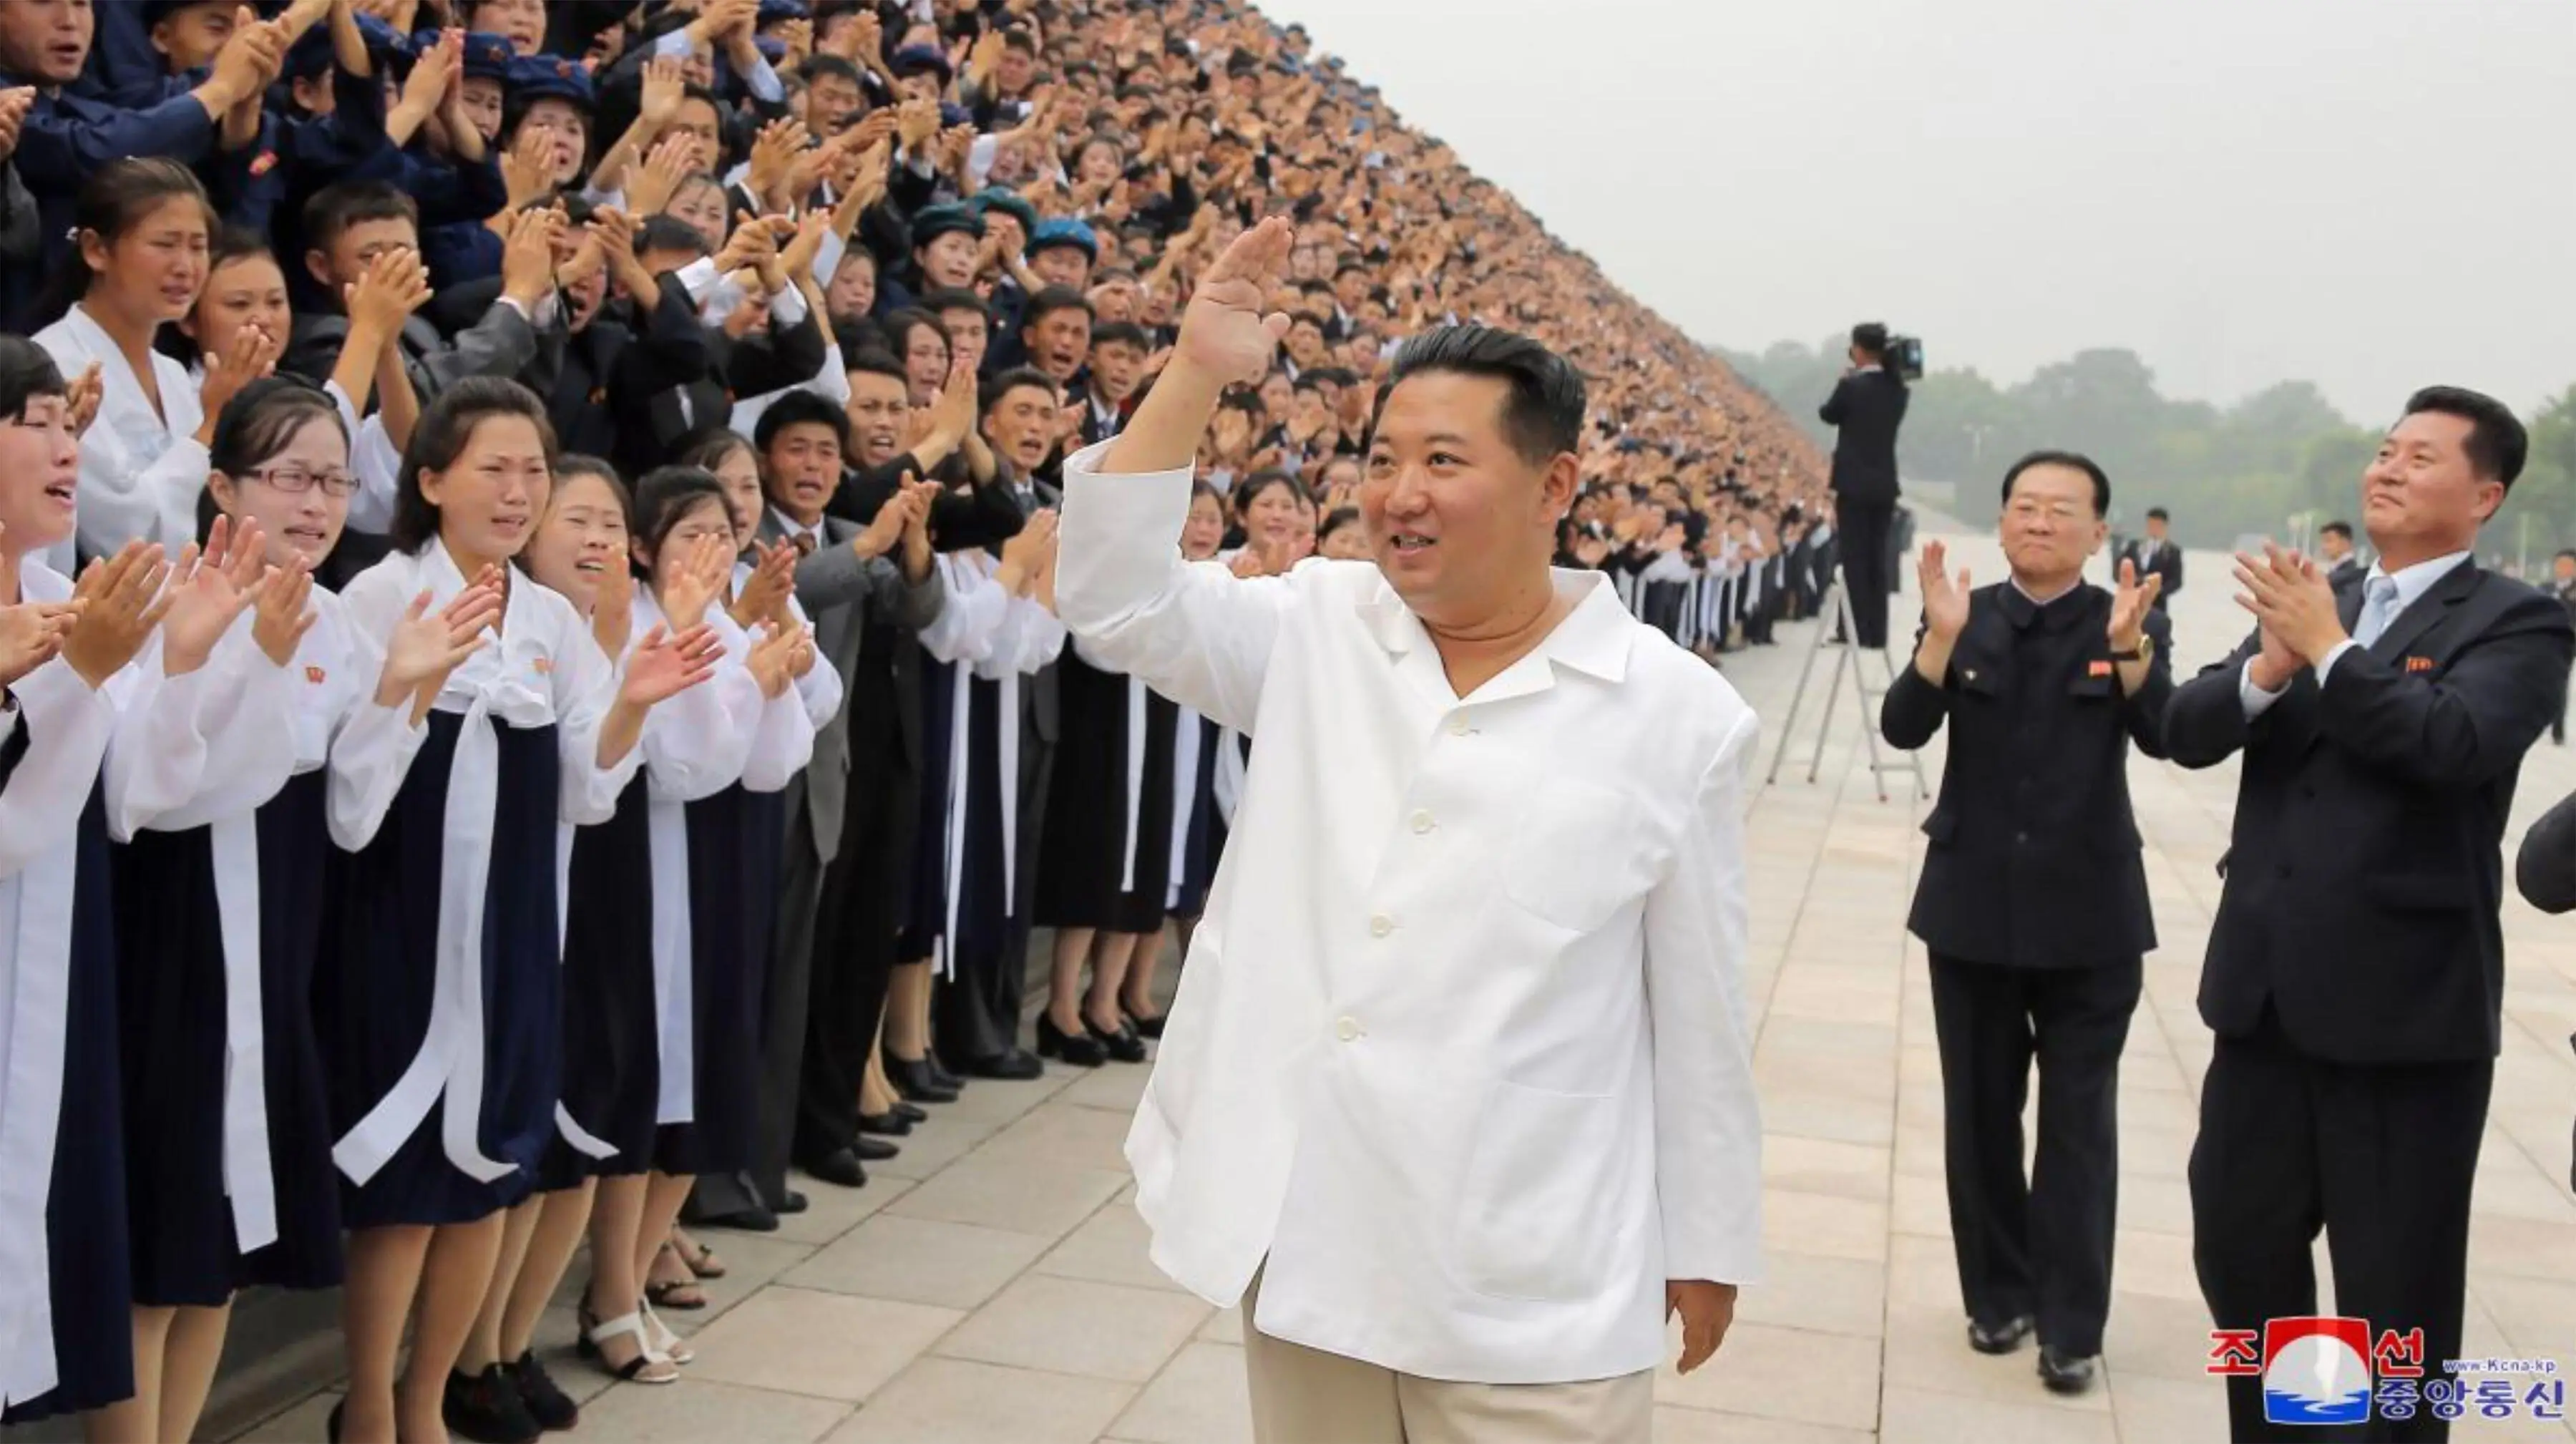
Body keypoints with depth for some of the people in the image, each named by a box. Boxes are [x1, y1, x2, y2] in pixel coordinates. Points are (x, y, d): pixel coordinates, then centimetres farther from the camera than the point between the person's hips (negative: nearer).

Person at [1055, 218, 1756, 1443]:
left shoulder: (1675, 715, -5)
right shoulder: (1315, 632, 3)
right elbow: (1115, 600, -8)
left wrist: (1709, 1246, 6)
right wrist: (1194, 373, -15)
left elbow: (1699, 1015, 0)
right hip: (1304, 1236, 3)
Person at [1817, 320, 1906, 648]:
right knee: (1878, 559, 8)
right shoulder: (1897, 388, 5)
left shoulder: (1851, 384, -11)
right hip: (1885, 483, 5)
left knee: (1854, 559, -2)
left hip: (1854, 482, -5)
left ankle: (1857, 630, -3)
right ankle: (1876, 632, 9)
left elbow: (1829, 415, 3)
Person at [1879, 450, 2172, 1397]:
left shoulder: (2133, 624, -3)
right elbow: (1902, 729, -13)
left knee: (2078, 1124, 3)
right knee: (1979, 1114, 12)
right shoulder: (1963, 617, 0)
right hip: (1973, 907, 2)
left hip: (2089, 914, -2)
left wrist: (2128, 648, -34)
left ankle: (2071, 1326, 10)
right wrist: (1943, 637, -29)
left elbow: (2166, 738, -18)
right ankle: (1999, 1296, 26)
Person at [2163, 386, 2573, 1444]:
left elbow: (2456, 743, -24)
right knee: (2236, 1251, 16)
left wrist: (2327, 650, -18)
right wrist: (2270, 663, -16)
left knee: (2395, 1298, 5)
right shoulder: (2311, 607, 13)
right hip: (2269, 989, 6)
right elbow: (2187, 732, 1)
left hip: (2406, 1004, -6)